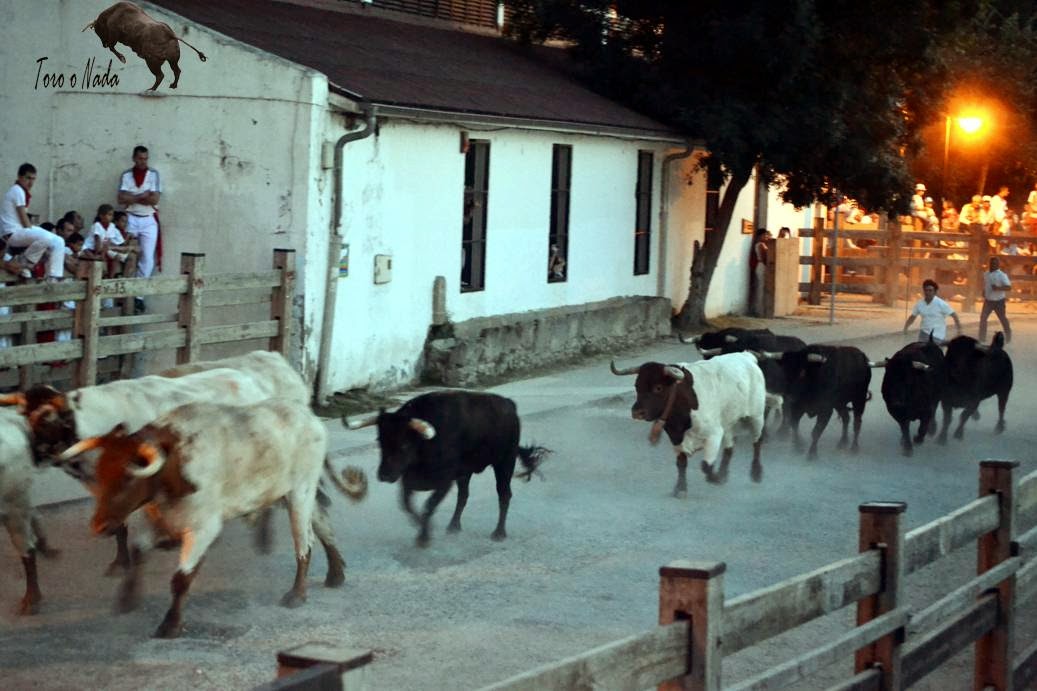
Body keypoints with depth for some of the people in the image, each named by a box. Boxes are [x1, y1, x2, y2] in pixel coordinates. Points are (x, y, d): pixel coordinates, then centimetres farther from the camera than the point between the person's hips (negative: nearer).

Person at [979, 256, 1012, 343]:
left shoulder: (1002, 275, -16)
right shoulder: (986, 274, 4)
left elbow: (1009, 287, -24)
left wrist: (998, 288, -34)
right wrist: (984, 294, 11)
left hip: (999, 301, -5)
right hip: (988, 301, 5)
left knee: (1003, 319, 10)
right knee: (983, 318, -5)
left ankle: (1008, 336, 31)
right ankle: (982, 338, 0)